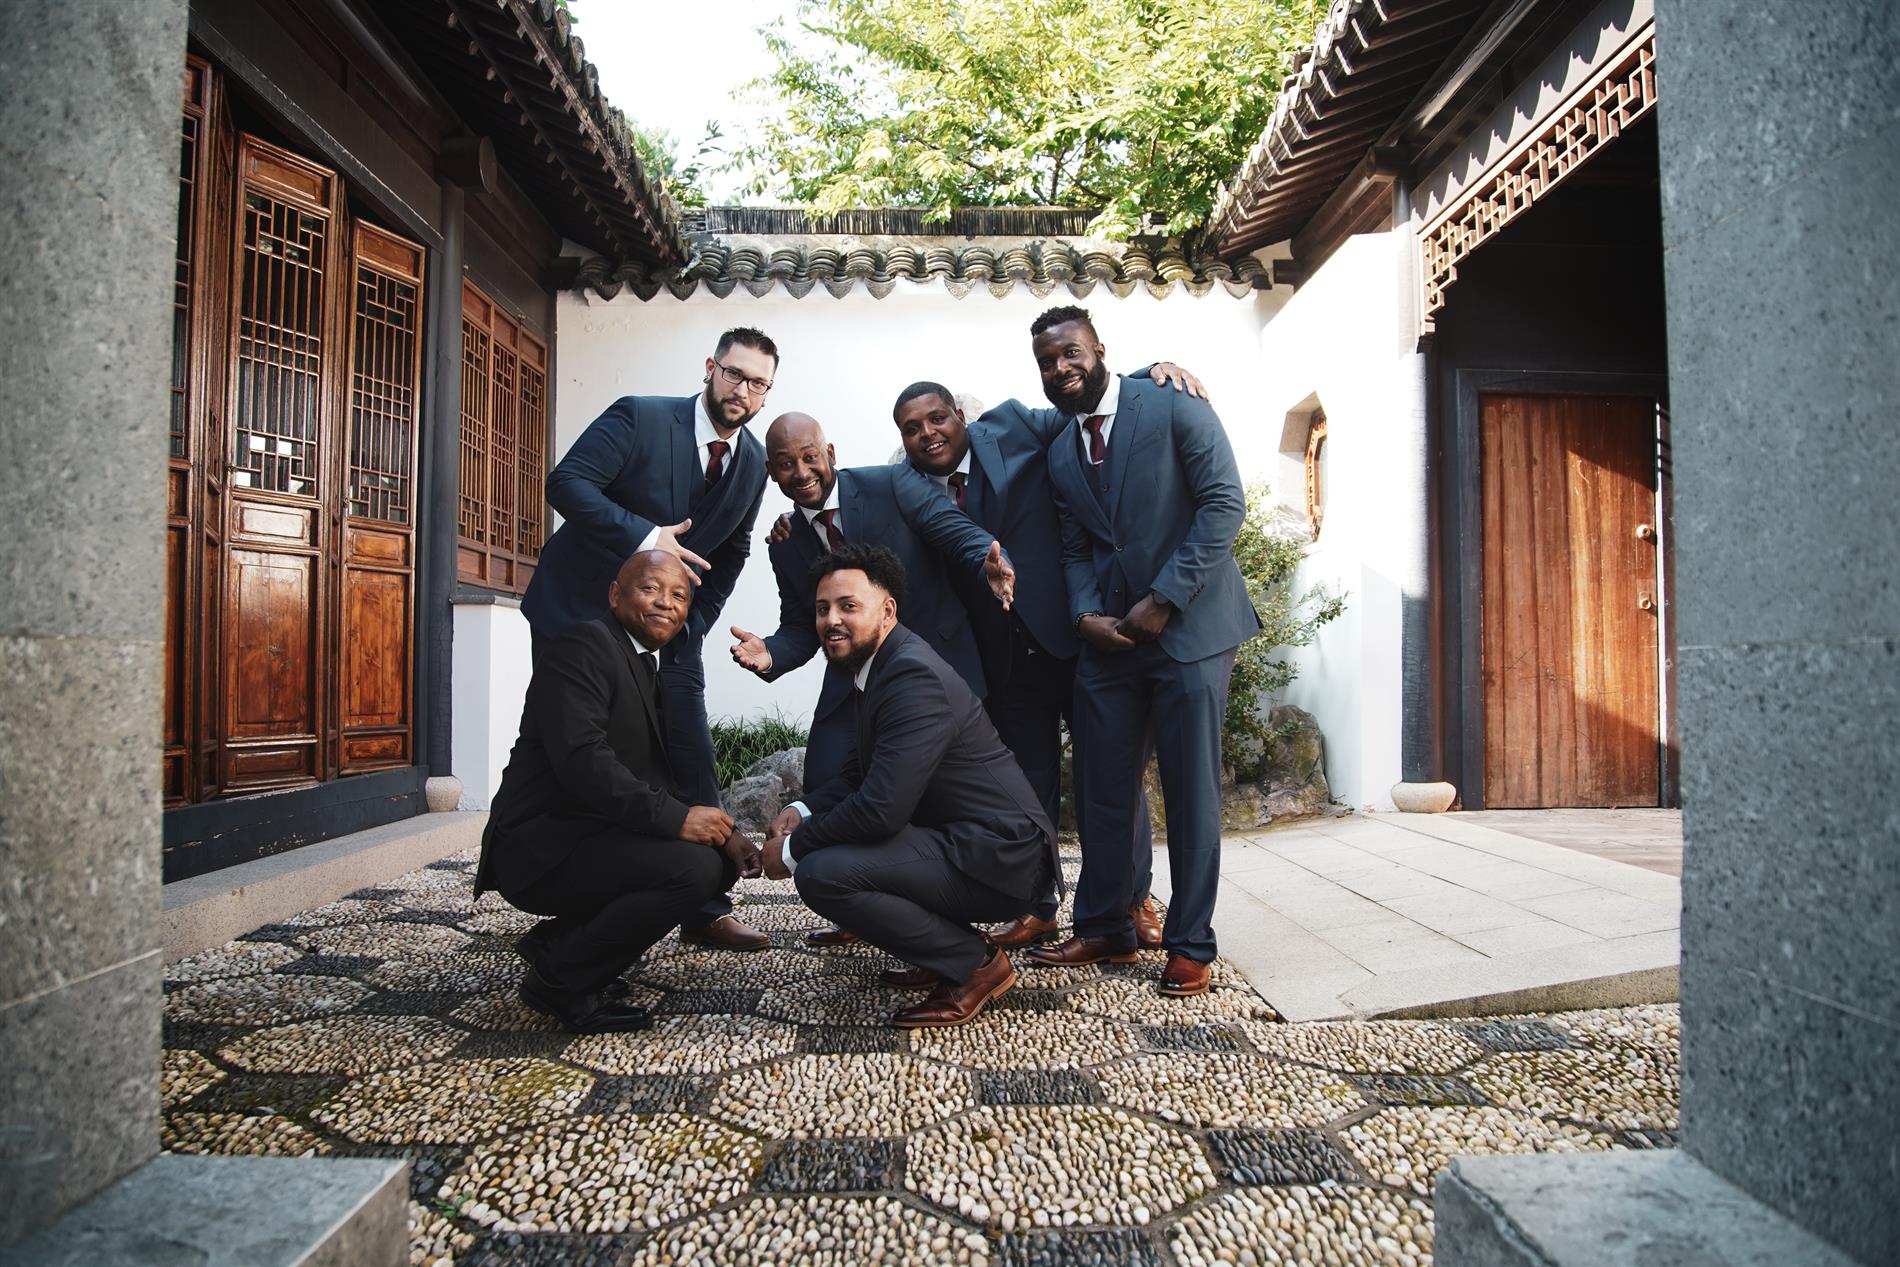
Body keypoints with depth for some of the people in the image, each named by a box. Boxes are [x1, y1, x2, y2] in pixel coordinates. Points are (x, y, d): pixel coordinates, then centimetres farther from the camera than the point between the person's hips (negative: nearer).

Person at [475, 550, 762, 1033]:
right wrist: (675, 818, -27)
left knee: (723, 860, 8)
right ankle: (558, 979, -6)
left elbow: (656, 774, 11)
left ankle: (557, 940, 11)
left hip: (590, 834, 10)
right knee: (692, 868, -26)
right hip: (543, 847, -10)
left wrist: (722, 831, -4)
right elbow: (582, 759, -26)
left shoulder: (650, 667, 16)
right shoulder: (585, 645, -13)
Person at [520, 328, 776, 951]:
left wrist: (695, 624, 4)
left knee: (692, 764, 1)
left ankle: (705, 909, 10)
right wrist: (644, 537, -33)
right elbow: (566, 483, -22)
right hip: (580, 612, -4)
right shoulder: (639, 416, -13)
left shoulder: (753, 463, 3)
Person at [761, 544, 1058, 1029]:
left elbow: (882, 808, -27)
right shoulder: (874, 666, 11)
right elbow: (859, 772, 18)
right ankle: (945, 953, 16)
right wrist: (802, 811, 0)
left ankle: (974, 964, -5)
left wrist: (792, 850, -13)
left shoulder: (913, 673, -21)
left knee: (820, 872, -22)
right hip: (958, 841, 10)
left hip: (1000, 858, -10)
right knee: (824, 837, 16)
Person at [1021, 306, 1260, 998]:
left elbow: (1224, 503, -11)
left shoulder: (1175, 409, -4)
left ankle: (1190, 946, 14)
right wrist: (1086, 615, -5)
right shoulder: (1060, 453, 14)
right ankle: (1103, 928, 25)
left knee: (1191, 793, 1)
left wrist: (1164, 600, -15)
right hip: (1108, 635, 6)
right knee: (1104, 790, 10)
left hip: (1189, 628, -5)